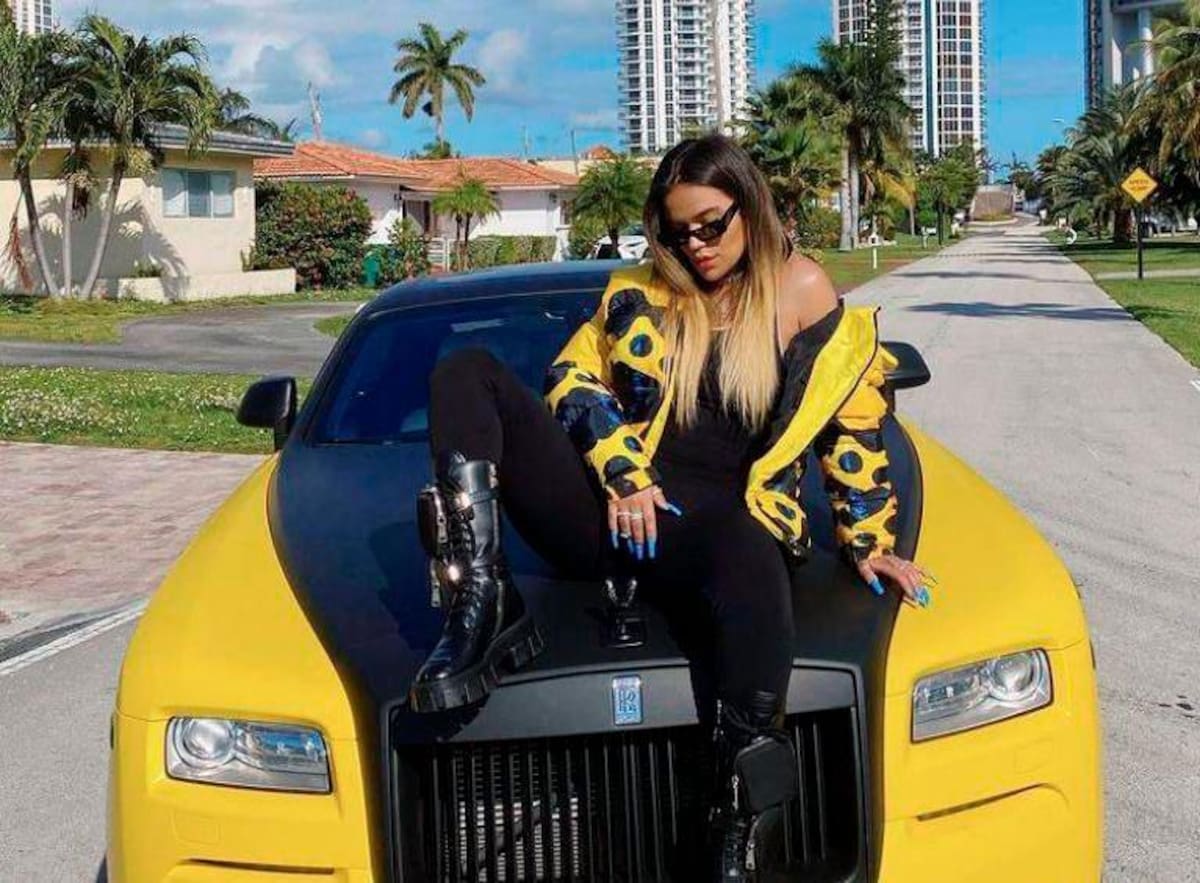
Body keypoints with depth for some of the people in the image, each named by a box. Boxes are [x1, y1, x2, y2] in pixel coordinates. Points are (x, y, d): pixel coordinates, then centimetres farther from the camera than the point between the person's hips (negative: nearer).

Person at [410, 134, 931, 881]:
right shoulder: (642, 293, 18)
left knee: (752, 564, -43)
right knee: (466, 376, -11)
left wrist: (868, 541, 10)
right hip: (612, 512, 4)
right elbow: (576, 381, 12)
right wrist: (620, 474, -5)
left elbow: (856, 417, 11)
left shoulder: (801, 291, 10)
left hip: (717, 523, -4)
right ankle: (483, 605, -30)